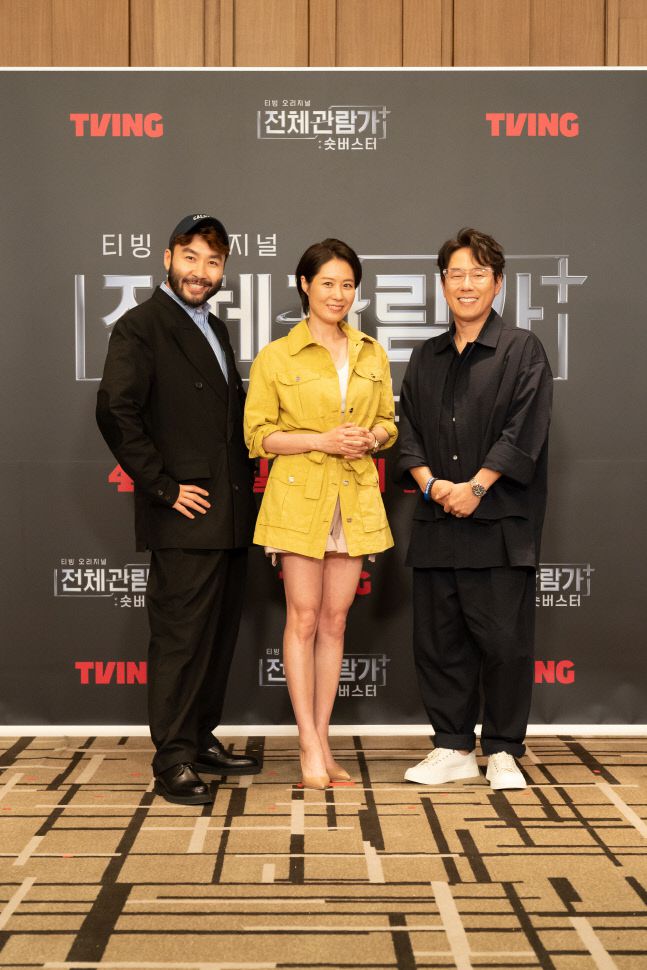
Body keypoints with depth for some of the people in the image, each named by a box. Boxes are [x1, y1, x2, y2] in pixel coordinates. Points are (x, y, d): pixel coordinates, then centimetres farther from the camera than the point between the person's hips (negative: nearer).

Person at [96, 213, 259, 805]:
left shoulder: (215, 329, 18)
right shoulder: (141, 328, -9)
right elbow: (116, 413, -19)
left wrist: (244, 481, 11)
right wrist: (163, 487, -18)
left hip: (230, 515, 9)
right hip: (186, 518, -9)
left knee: (219, 634, 15)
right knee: (181, 638, -4)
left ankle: (201, 740, 26)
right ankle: (173, 762, 4)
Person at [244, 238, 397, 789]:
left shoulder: (373, 355, 10)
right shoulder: (276, 357, -2)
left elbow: (389, 423, 17)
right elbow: (259, 436, -3)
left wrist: (372, 438, -6)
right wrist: (322, 440, -14)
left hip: (356, 500, 4)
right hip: (299, 496, -4)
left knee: (335, 620, 7)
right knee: (304, 618, -2)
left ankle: (322, 741, 15)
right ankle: (310, 747, 4)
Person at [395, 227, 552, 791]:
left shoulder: (522, 350, 1)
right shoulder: (426, 359, 16)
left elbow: (524, 431, -8)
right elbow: (408, 431, 11)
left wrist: (476, 486, -14)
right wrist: (429, 482, -7)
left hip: (500, 523, -4)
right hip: (437, 523, 5)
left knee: (504, 639, -2)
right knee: (438, 639, 7)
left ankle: (502, 751, 13)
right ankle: (453, 749, 19)